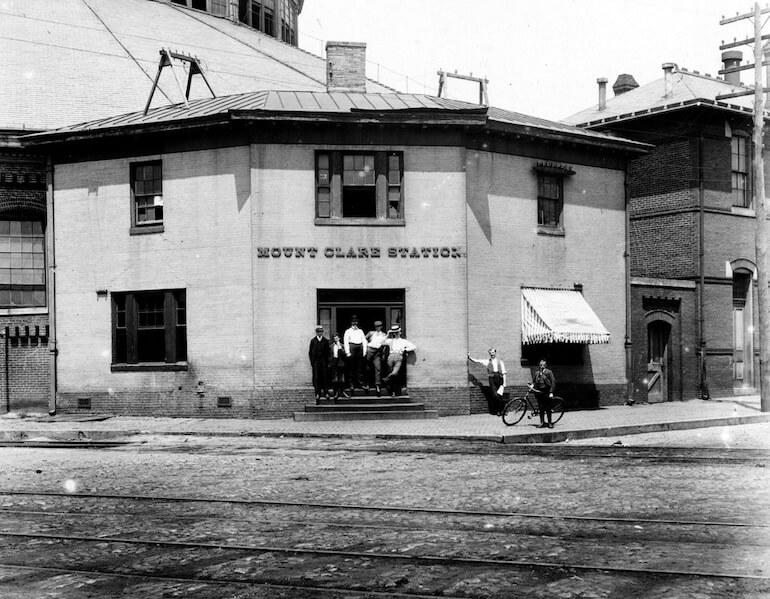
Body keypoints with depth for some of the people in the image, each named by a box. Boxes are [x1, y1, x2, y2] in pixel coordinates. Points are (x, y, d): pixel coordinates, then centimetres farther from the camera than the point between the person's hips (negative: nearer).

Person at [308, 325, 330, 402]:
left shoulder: (326, 341, 5)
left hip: (323, 361, 0)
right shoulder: (313, 341, 4)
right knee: (316, 378, -1)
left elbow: (328, 352, 5)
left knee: (324, 377, 0)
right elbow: (310, 352, 5)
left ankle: (326, 392, 7)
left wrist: (328, 362, -1)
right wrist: (312, 362, -2)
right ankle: (317, 393, 3)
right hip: (315, 361, 0)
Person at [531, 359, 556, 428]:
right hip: (538, 392, 4)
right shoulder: (537, 373, 10)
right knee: (541, 409, 4)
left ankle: (549, 423, 6)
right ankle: (542, 422, 12)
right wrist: (532, 385, 0)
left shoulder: (549, 372, -3)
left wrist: (551, 392, -11)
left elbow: (553, 382, -5)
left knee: (548, 409, -2)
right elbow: (534, 381, 22)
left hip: (546, 392, -4)